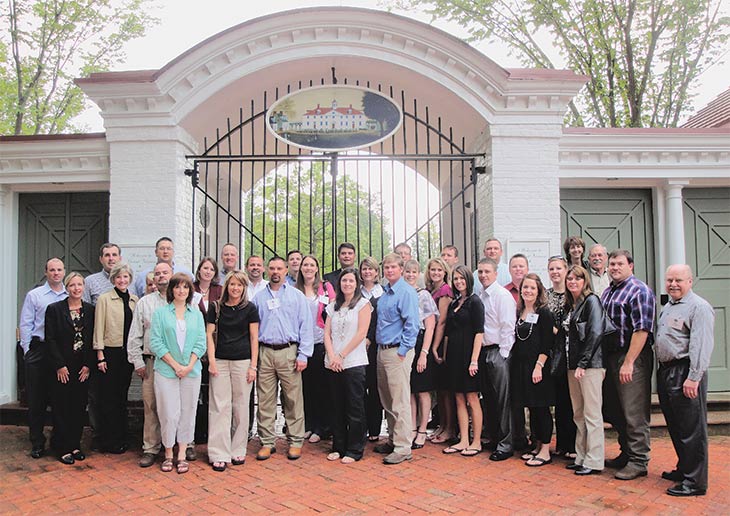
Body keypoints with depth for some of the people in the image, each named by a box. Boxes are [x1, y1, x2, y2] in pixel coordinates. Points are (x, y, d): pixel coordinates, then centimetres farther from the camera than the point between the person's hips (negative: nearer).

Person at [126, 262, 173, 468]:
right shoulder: (144, 303, 12)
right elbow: (135, 335, 11)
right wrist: (137, 361, 5)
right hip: (152, 362, 1)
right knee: (151, 405, 2)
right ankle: (150, 448, 12)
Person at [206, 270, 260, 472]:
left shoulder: (250, 308, 2)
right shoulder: (216, 307, 5)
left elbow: (254, 337, 2)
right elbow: (210, 334, 5)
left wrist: (253, 365, -2)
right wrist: (211, 361, -4)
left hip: (243, 361, 0)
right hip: (220, 361, 1)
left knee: (241, 407, 6)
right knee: (219, 406, -1)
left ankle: (238, 450, 19)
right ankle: (219, 455, 5)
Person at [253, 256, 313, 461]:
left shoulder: (297, 296, 6)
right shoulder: (259, 297, 12)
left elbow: (305, 326, 2)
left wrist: (303, 355, -6)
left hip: (288, 352, -2)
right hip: (264, 352, 2)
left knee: (293, 399, 0)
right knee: (265, 399, 5)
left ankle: (295, 441, 10)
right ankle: (267, 442, 15)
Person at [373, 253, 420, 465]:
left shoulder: (406, 292, -12)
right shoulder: (384, 293, 14)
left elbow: (412, 324, -16)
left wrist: (402, 351, -17)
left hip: (397, 352, -9)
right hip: (382, 351, 9)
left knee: (400, 403, -4)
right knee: (387, 401, 16)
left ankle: (403, 448, 3)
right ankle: (393, 440, 28)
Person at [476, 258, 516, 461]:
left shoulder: (503, 295, -9)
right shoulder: (480, 296, 12)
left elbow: (508, 327, -12)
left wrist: (502, 353, -13)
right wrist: (478, 352, 11)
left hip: (498, 352, -7)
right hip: (482, 352, 8)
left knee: (502, 400, -3)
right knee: (488, 398, 14)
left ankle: (505, 445, 6)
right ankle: (493, 438, 26)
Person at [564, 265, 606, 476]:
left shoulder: (591, 301, -7)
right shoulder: (571, 305, 17)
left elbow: (596, 333, -15)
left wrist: (583, 363, -17)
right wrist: (572, 365, 9)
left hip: (590, 365, -8)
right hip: (573, 365, 8)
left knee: (592, 414, -2)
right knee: (578, 415, 13)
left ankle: (594, 461, 5)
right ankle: (581, 457, 21)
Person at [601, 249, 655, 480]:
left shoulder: (639, 291, -10)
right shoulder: (608, 292, 16)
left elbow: (642, 330, -18)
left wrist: (629, 362, -21)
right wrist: (602, 358, 13)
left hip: (633, 358, -9)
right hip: (611, 357, 9)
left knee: (634, 413, -3)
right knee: (615, 411, 16)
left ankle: (638, 462, 8)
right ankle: (626, 454, 29)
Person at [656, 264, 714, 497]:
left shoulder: (699, 307, -11)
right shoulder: (667, 307, 19)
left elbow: (701, 346, -19)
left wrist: (693, 377, -23)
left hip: (685, 373, -9)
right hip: (666, 371, 9)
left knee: (691, 429, -3)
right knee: (675, 426, 18)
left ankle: (695, 481, 5)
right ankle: (684, 469, 32)